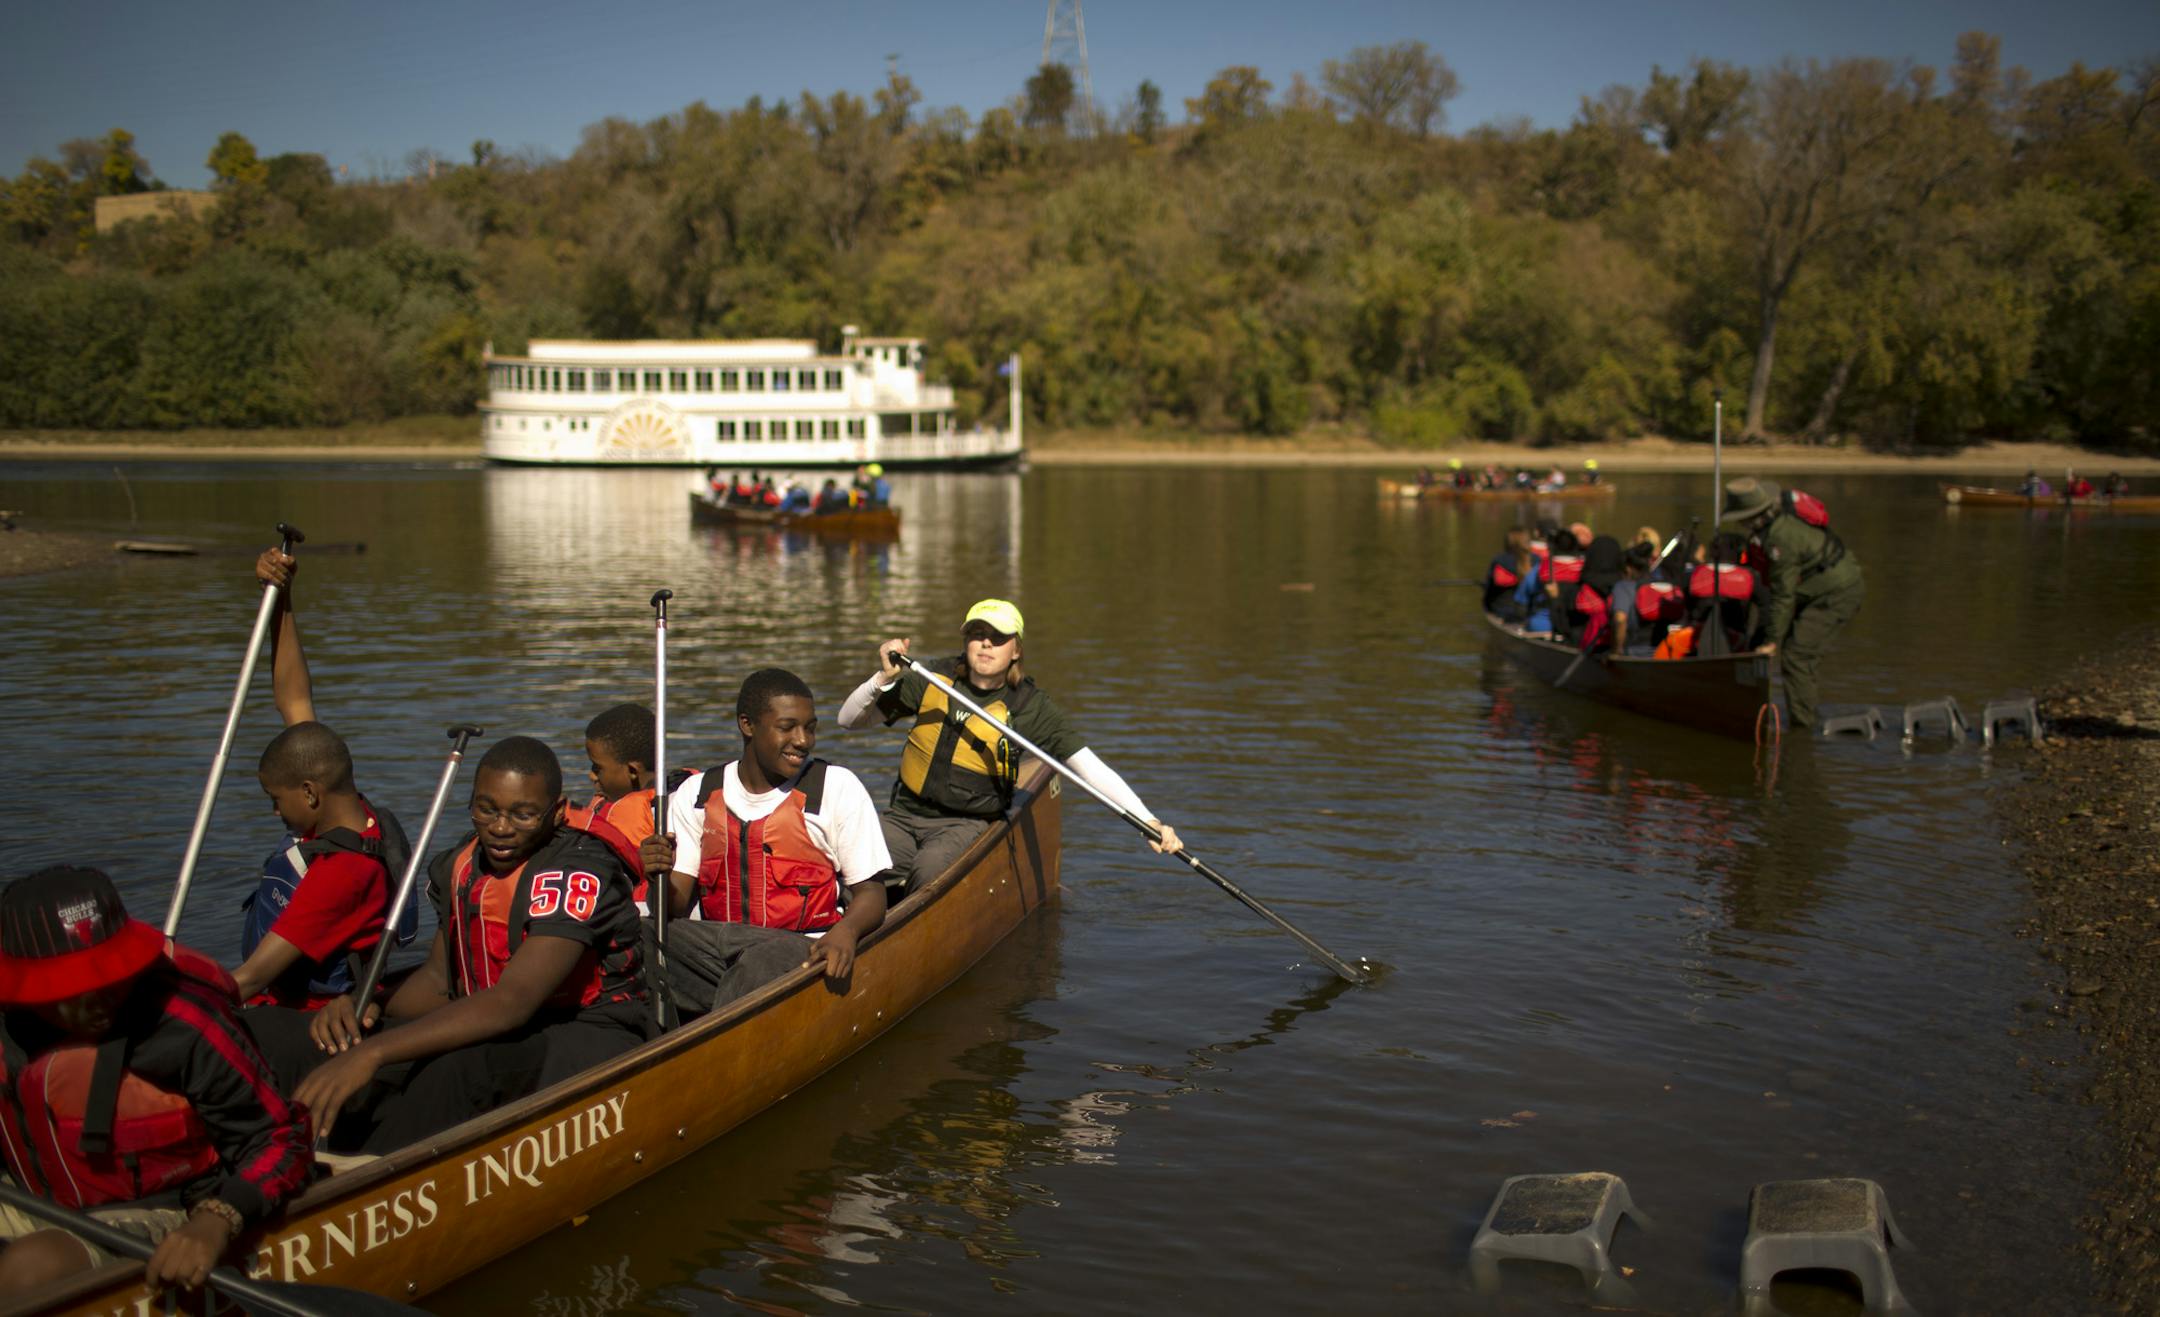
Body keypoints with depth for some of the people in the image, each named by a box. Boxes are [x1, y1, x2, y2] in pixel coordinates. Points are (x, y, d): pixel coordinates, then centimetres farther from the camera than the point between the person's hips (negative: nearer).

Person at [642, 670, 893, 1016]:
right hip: (714, 945, 3)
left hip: (804, 946, -3)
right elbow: (676, 905, 9)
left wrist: (844, 932, -23)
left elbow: (871, 893, 1)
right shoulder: (695, 794, 11)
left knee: (764, 964, -38)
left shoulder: (837, 787, 3)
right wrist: (661, 877, -16)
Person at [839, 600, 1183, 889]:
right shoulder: (933, 679, -1)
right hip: (904, 814, 2)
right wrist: (884, 678, -16)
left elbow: (1091, 768, -11)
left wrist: (1150, 821, -22)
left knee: (929, 869, -33)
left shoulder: (1030, 706, -6)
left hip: (967, 823, -2)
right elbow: (848, 719, 3)